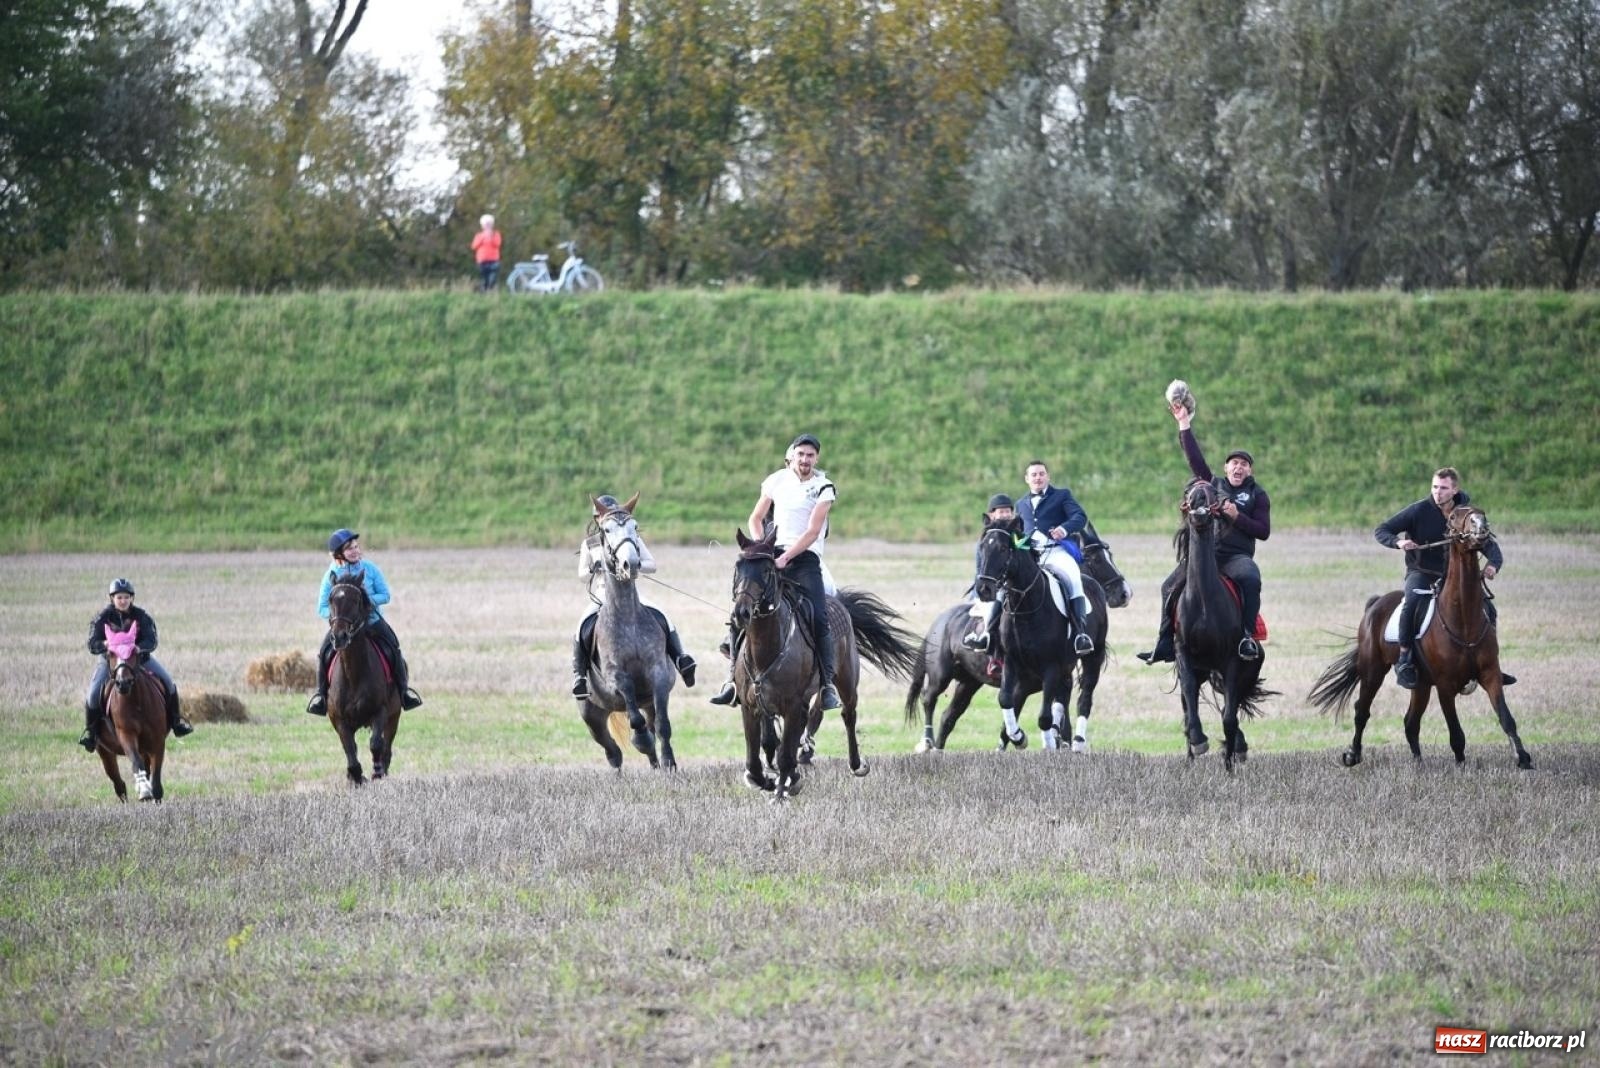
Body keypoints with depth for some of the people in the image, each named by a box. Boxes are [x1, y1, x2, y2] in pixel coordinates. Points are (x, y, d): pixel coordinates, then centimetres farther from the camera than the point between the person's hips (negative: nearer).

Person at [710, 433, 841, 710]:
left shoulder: (823, 488, -2)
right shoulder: (777, 481, 9)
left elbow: (812, 533, -11)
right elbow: (756, 519, 19)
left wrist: (785, 558, -21)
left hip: (805, 558, -3)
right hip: (774, 555, 3)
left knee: (818, 618, -20)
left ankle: (828, 684, -12)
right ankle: (733, 678, -2)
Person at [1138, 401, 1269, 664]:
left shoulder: (1258, 495, 7)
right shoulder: (1214, 484, 14)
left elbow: (1264, 531, 1)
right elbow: (1195, 459, 7)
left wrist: (1237, 516, -12)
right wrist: (1184, 426, 2)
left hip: (1237, 555, -4)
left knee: (1250, 579, -36)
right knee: (1170, 587, 3)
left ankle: (1248, 636, -37)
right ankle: (1165, 645, 8)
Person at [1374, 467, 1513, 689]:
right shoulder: (1419, 511, -11)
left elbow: (1489, 544, 1)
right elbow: (1380, 531, -8)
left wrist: (1494, 563, -23)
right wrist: (1398, 542, -30)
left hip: (1452, 575, 4)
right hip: (1420, 573, -4)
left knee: (1487, 608, -3)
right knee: (1412, 603, -36)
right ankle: (1404, 663, -28)